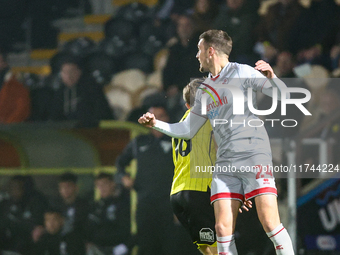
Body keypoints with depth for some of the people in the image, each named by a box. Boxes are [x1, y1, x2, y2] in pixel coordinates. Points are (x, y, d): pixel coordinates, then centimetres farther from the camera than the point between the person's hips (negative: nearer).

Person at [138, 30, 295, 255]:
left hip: (254, 156, -6)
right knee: (223, 228, -5)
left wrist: (271, 77, -20)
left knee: (270, 222, -16)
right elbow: (188, 130, 26)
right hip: (225, 164, 6)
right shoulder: (205, 90, 19)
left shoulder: (241, 72, 0)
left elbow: (283, 96, -3)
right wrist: (157, 124, 15)